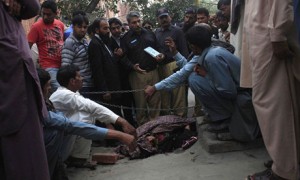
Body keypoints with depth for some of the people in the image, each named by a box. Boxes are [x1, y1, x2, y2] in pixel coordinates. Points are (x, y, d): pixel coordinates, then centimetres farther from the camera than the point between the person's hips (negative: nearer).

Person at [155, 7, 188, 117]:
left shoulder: (177, 31, 0)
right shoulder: (156, 32, 13)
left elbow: (184, 50, -4)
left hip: (174, 65, -4)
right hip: (160, 67, 5)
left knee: (177, 93, -5)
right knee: (163, 93, 11)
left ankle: (180, 115, 3)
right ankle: (164, 115, 22)